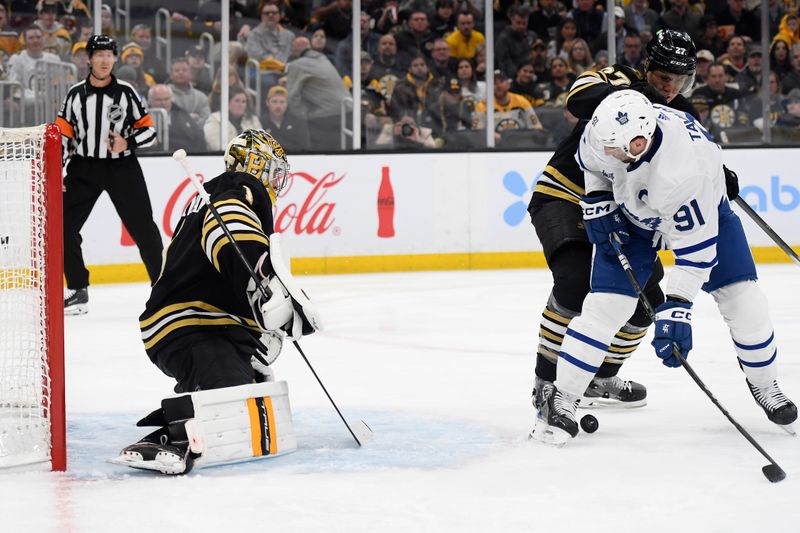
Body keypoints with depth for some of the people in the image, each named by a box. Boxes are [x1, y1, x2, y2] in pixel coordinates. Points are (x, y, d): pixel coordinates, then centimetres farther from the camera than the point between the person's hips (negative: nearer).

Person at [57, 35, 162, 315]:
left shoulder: (126, 92, -2)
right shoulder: (76, 94, 2)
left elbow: (149, 130, 0)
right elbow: (63, 135, 6)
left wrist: (128, 143, -19)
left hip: (122, 168, -2)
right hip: (84, 167, 2)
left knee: (143, 227, -4)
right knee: (63, 226, -6)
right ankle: (78, 290, 6)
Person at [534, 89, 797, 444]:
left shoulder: (685, 173, -45)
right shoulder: (613, 125, -32)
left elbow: (696, 249, -39)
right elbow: (591, 160, -4)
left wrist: (676, 309, -41)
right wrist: (597, 204, -9)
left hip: (701, 207, -3)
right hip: (629, 211, 3)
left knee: (742, 298, -8)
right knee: (605, 304, -10)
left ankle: (764, 384, 17)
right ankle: (561, 397, -1)